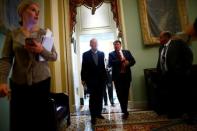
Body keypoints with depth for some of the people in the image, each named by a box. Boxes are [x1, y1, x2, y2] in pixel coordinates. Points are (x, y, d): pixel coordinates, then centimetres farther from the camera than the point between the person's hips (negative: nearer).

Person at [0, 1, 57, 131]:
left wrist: (41, 50, -17)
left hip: (42, 81, 0)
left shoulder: (44, 33, 4)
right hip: (19, 83, 1)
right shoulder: (12, 34, 5)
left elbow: (54, 56, 2)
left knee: (42, 120, 5)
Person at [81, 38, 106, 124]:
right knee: (92, 98, 1)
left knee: (100, 97, 11)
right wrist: (83, 79, -5)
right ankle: (93, 116, 11)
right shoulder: (86, 54, 0)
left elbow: (103, 66, 7)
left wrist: (105, 77, 2)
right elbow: (84, 68, -2)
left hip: (101, 79, 3)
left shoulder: (101, 53, 8)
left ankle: (98, 113, 25)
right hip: (91, 80, -3)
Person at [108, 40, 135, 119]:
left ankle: (124, 109, 30)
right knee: (120, 94, -2)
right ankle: (125, 111, 8)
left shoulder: (127, 52, 12)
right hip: (117, 77, -2)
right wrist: (120, 60, -20)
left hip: (126, 76, 2)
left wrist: (128, 63, -15)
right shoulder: (111, 54, 4)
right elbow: (110, 63, -11)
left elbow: (133, 61, 7)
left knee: (125, 93, 11)